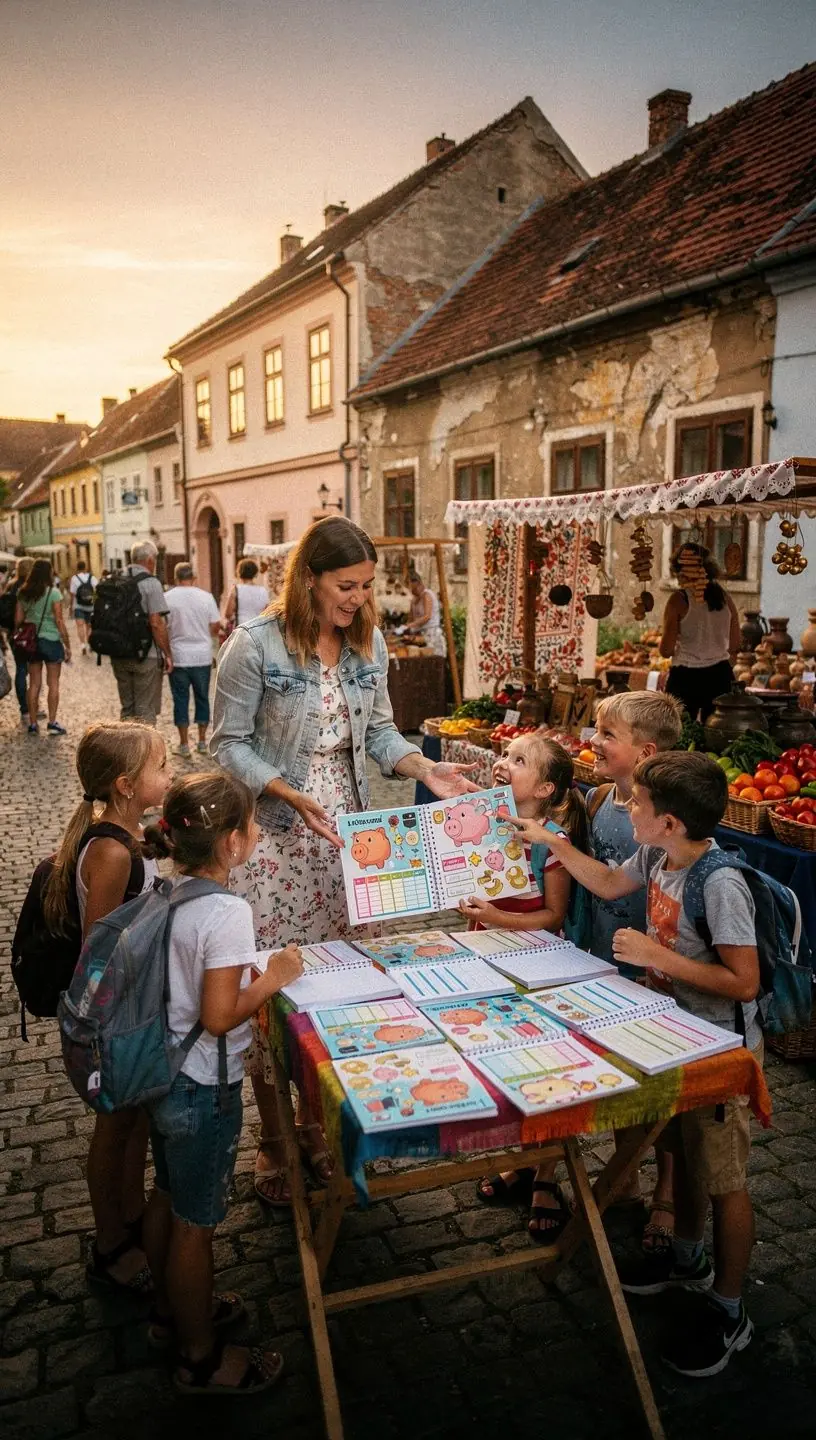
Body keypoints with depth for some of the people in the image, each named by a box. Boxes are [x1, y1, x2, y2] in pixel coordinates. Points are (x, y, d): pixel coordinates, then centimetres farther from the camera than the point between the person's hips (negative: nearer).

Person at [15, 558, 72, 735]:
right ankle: (52, 723, 3)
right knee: (53, 683, 4)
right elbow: (59, 621, -10)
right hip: (51, 640, -4)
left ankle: (32, 724, 11)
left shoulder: (23, 593, 4)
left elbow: (18, 620, 5)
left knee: (34, 684, 9)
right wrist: (67, 645, -4)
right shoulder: (53, 592, -9)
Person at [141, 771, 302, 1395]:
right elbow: (219, 1017, -27)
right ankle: (200, 1357, 32)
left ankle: (174, 1309, 49)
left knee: (166, 1199, 26)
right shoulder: (228, 912, -28)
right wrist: (273, 977, -14)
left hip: (163, 1074, 8)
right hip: (204, 1091, -8)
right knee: (195, 1225, 11)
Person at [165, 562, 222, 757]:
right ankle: (202, 741, 17)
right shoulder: (206, 596, -2)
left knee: (181, 699, 6)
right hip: (203, 657, 2)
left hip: (178, 658, -2)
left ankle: (184, 744, 8)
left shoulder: (167, 598, -7)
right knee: (202, 698, 13)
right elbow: (216, 626, 0)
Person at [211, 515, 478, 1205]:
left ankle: (317, 1121, 31)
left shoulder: (369, 642, 4)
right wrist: (293, 796, -23)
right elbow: (230, 743, -10)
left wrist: (427, 769, -7)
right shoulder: (256, 644, -13)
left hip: (346, 834, 5)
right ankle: (274, 1140, 22)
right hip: (274, 837, -4)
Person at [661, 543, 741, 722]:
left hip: (685, 676, -4)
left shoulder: (679, 599, -9)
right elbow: (735, 646, 11)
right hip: (720, 675, 5)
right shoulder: (725, 598, 5)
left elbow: (666, 650, -11)